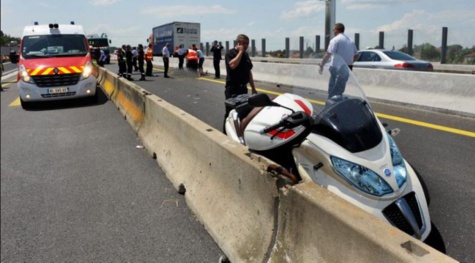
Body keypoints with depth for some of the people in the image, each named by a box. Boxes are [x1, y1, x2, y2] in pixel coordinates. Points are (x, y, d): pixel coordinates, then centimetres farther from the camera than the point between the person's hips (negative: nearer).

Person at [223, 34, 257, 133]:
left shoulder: (246, 55, 13)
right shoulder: (230, 53, -7)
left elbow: (249, 72, 17)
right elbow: (233, 65, -27)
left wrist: (253, 88, 15)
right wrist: (240, 52, -16)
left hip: (243, 88, 7)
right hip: (232, 88, -7)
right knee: (230, 113, -4)